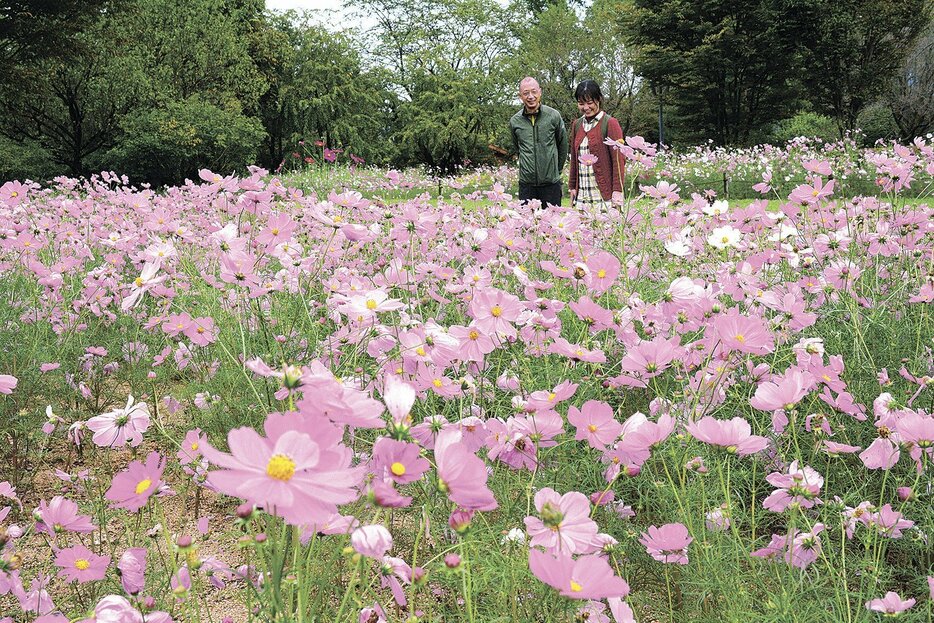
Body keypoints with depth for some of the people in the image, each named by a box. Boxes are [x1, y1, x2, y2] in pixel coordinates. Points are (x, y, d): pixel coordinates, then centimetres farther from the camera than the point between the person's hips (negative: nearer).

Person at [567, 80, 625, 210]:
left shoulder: (610, 123, -3)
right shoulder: (576, 125, 15)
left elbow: (618, 159, -7)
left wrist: (617, 190, -13)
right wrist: (572, 186, 16)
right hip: (582, 194, 5)